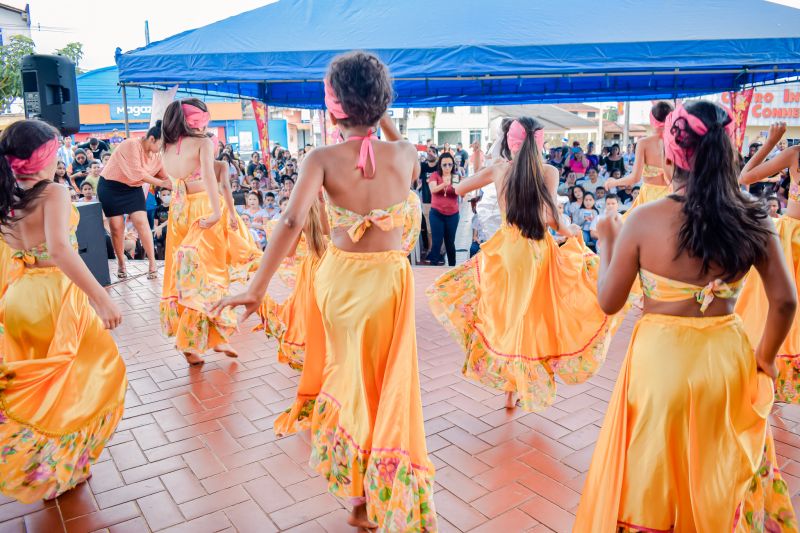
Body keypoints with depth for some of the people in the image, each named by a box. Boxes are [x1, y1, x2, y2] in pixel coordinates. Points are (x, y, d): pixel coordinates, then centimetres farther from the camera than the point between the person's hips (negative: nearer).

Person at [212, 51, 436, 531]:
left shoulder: (323, 159, -13)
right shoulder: (405, 154, -6)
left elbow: (292, 223, -24)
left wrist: (258, 288, -21)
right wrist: (383, 118, 10)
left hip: (340, 279, 0)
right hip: (389, 279, 1)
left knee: (348, 378, 20)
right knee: (387, 384, 16)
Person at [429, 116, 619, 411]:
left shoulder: (499, 169, -2)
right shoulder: (549, 172, -8)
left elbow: (458, 189, 8)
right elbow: (549, 217, -16)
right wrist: (570, 231, 4)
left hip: (505, 251, 2)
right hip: (538, 252, -1)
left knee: (507, 315, 16)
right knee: (532, 317, 10)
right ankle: (517, 390, 19)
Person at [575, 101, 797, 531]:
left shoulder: (646, 220, -16)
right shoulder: (752, 219, -6)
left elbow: (609, 302, -8)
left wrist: (605, 241, 6)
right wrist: (765, 358, 14)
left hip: (662, 360, -3)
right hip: (727, 359, 3)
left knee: (655, 478, 18)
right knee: (723, 476, 26)